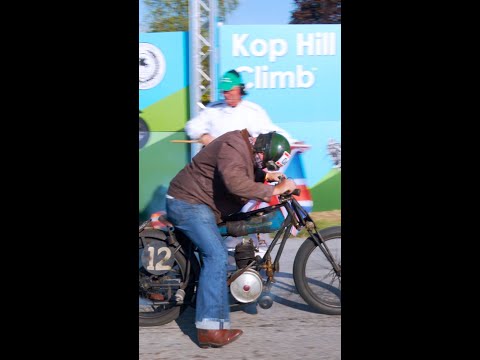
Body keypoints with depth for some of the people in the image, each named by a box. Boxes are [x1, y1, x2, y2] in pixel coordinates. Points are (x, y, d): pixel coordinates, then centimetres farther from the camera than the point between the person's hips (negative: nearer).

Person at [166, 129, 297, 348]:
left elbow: (246, 175, 24)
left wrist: (265, 176, 5)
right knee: (217, 256, -22)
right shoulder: (234, 147, -24)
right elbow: (235, 182, -39)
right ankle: (211, 329, -26)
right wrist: (273, 190, -34)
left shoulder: (247, 148, 8)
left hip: (199, 204, 11)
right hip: (188, 203, -11)